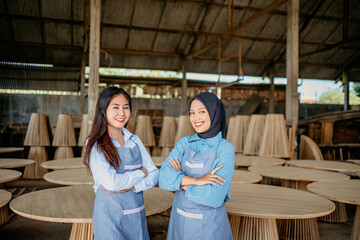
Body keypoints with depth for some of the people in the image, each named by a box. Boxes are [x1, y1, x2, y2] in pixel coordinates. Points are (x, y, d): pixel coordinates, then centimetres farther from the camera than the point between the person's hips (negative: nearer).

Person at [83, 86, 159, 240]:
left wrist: (129, 186, -14)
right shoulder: (95, 144, -9)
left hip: (137, 214, 5)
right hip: (110, 215, -5)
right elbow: (111, 182, -20)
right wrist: (142, 172, -7)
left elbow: (154, 174, 3)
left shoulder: (135, 141, 6)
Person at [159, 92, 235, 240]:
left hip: (209, 225, -3)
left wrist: (180, 181, -13)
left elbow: (214, 197, -22)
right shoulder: (185, 143, -2)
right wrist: (195, 180, -27)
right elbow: (163, 178, -14)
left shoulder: (225, 149, -13)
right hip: (180, 220, 3)